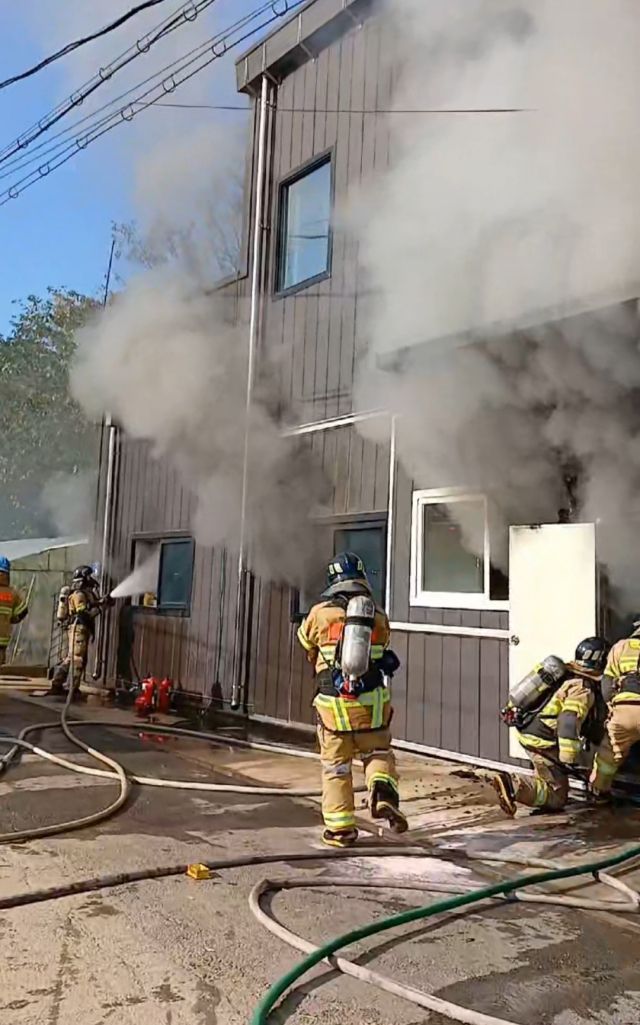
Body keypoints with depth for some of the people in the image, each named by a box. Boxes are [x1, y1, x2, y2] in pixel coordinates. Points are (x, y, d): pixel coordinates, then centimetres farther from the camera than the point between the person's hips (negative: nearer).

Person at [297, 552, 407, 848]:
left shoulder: (320, 614, -3)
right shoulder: (378, 615, 2)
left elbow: (306, 643, 15)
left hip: (332, 703, -1)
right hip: (371, 701, 1)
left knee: (336, 765, 13)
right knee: (378, 752, 20)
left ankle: (340, 828, 17)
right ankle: (383, 791, -7)